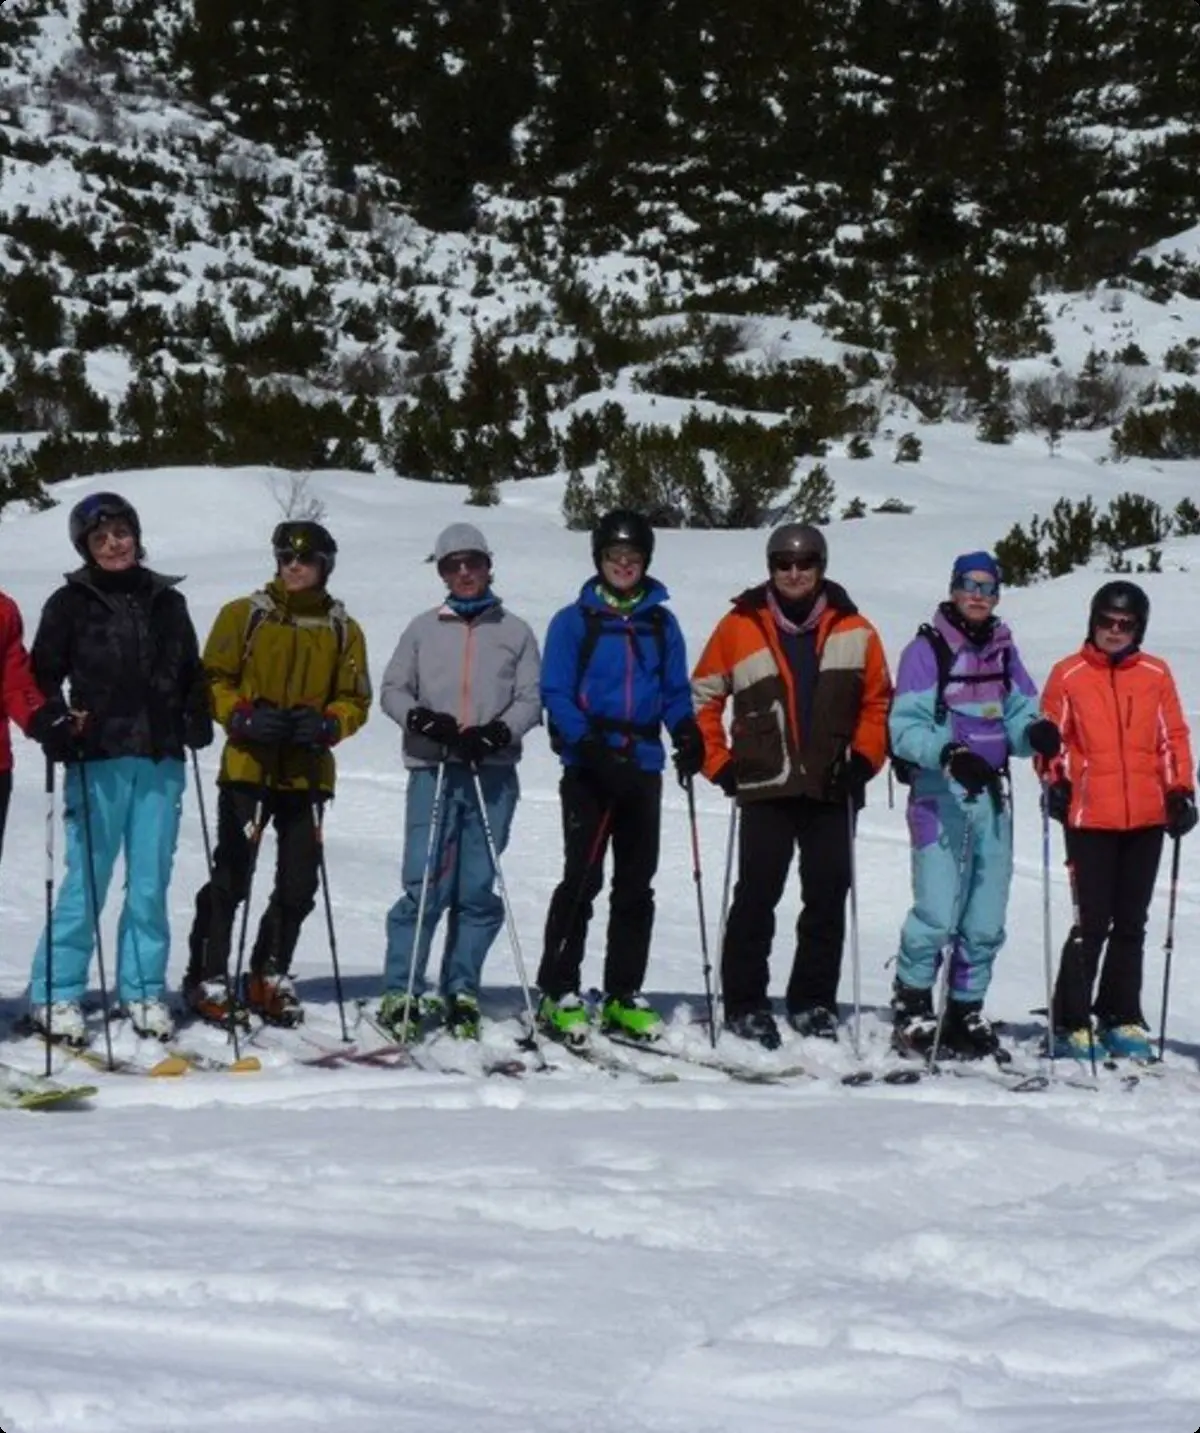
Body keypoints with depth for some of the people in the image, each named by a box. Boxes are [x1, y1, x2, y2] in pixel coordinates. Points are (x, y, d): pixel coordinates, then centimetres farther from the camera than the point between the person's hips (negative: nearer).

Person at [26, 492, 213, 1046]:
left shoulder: (167, 602, 15)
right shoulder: (71, 604, 5)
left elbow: (191, 675, 23)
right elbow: (43, 675, 3)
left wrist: (197, 720, 8)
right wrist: (56, 723, -13)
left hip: (160, 761, 3)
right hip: (98, 761, -3)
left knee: (151, 884, 4)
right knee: (86, 881, -5)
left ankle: (143, 990, 13)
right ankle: (55, 995, 1)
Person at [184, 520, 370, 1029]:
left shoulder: (343, 630, 10)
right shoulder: (244, 615, 4)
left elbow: (355, 699, 11)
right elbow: (212, 680, 4)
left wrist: (327, 726, -9)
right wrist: (242, 718, -13)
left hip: (309, 772, 3)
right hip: (247, 765, -3)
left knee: (299, 882, 6)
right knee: (231, 877, -6)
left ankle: (270, 977, 22)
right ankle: (207, 979, 3)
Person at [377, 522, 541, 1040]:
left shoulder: (515, 632, 12)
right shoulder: (424, 629, 14)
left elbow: (531, 700, 6)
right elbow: (392, 688, 12)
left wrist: (497, 731, -11)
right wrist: (420, 717, -8)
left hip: (493, 774, 1)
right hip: (432, 769, -1)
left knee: (478, 890, 1)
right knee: (424, 885, -10)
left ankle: (461, 993, 10)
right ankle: (400, 993, -7)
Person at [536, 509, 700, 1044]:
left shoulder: (661, 624, 12)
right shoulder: (574, 620, 2)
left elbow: (676, 691, 14)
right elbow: (555, 692, -4)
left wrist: (687, 732, -7)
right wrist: (587, 742, -18)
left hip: (643, 767, 4)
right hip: (588, 769, -4)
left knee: (636, 884, 6)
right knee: (582, 879, -8)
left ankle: (623, 995, 12)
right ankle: (557, 994, -4)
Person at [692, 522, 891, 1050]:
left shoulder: (853, 631, 7)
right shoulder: (741, 627, 2)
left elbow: (877, 702, 14)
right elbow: (703, 696, 8)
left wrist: (863, 758, 2)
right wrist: (719, 763, 2)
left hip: (833, 790, 2)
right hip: (766, 789, -2)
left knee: (828, 897, 5)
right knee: (756, 895, -4)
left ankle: (814, 1002, 15)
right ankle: (745, 1005, 3)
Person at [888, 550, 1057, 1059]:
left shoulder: (1003, 652, 15)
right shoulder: (926, 650, -4)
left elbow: (1019, 714, 12)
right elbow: (906, 727, -10)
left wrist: (1034, 732, -12)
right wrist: (950, 754, -27)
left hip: (991, 793, 6)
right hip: (939, 793, -6)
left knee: (986, 921, 7)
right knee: (938, 914, -13)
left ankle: (964, 1014, 18)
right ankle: (911, 1007, 3)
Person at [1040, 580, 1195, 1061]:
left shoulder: (1155, 675, 9)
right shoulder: (1068, 674, 2)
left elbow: (1172, 737, 11)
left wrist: (1180, 792, 3)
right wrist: (1055, 782, -9)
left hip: (1146, 820, 3)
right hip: (1089, 820, -3)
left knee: (1130, 924, 10)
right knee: (1092, 923, -6)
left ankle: (1120, 1018, 19)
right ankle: (1071, 1022, 1)